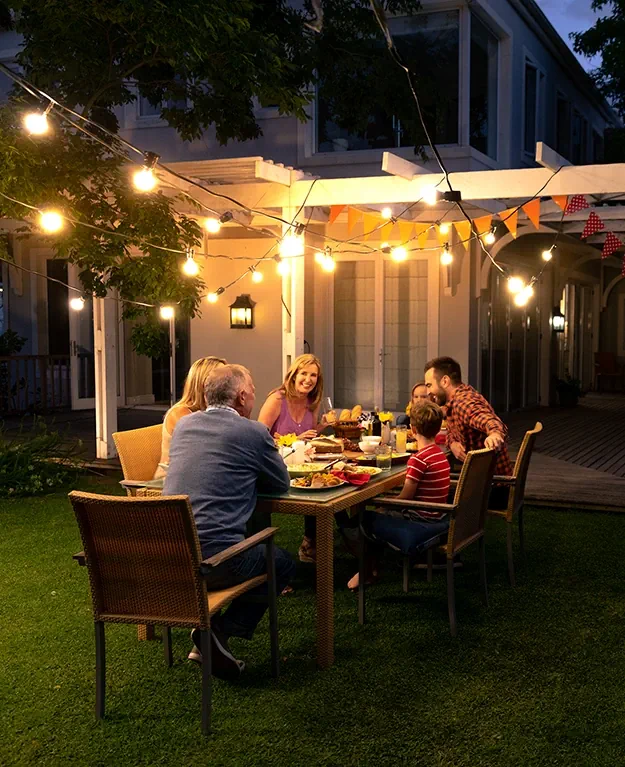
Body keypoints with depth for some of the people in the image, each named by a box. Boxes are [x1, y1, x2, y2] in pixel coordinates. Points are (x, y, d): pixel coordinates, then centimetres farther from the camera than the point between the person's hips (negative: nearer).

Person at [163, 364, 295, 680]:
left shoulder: (184, 425, 14)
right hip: (215, 559, -7)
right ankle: (222, 630, 3)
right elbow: (282, 484, 9)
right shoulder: (253, 432, -4)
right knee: (283, 563, 19)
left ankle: (207, 637, 22)